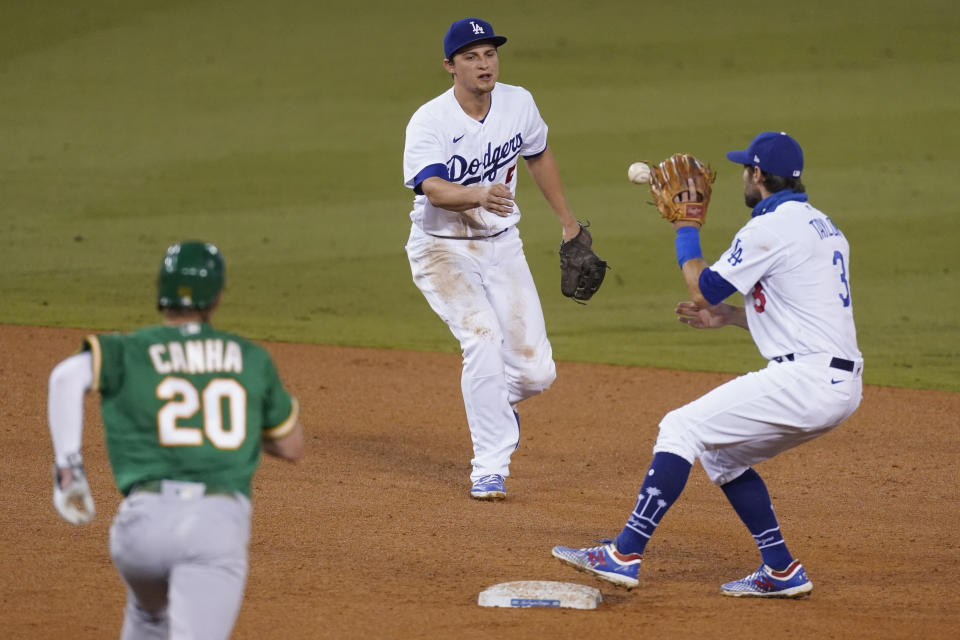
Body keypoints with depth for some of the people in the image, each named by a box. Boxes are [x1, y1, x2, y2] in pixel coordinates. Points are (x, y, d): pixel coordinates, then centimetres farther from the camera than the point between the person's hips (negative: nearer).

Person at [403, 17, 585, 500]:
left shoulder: (518, 103, -4)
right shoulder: (429, 123, -20)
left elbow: (539, 156, 16)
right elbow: (433, 189, -36)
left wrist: (567, 219, 21)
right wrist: (479, 195, -56)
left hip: (501, 245, 4)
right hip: (442, 249, -4)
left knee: (536, 372, -4)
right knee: (482, 337, -27)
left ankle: (497, 401, 34)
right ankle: (490, 470, -19)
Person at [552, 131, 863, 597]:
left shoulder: (770, 229, -9)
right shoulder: (825, 228, 20)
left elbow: (703, 289, -2)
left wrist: (685, 229, 12)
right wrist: (730, 316, 22)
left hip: (805, 380, -9)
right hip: (841, 387, 9)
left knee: (682, 427, -6)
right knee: (722, 451, 21)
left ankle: (625, 554, -11)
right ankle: (780, 571, 16)